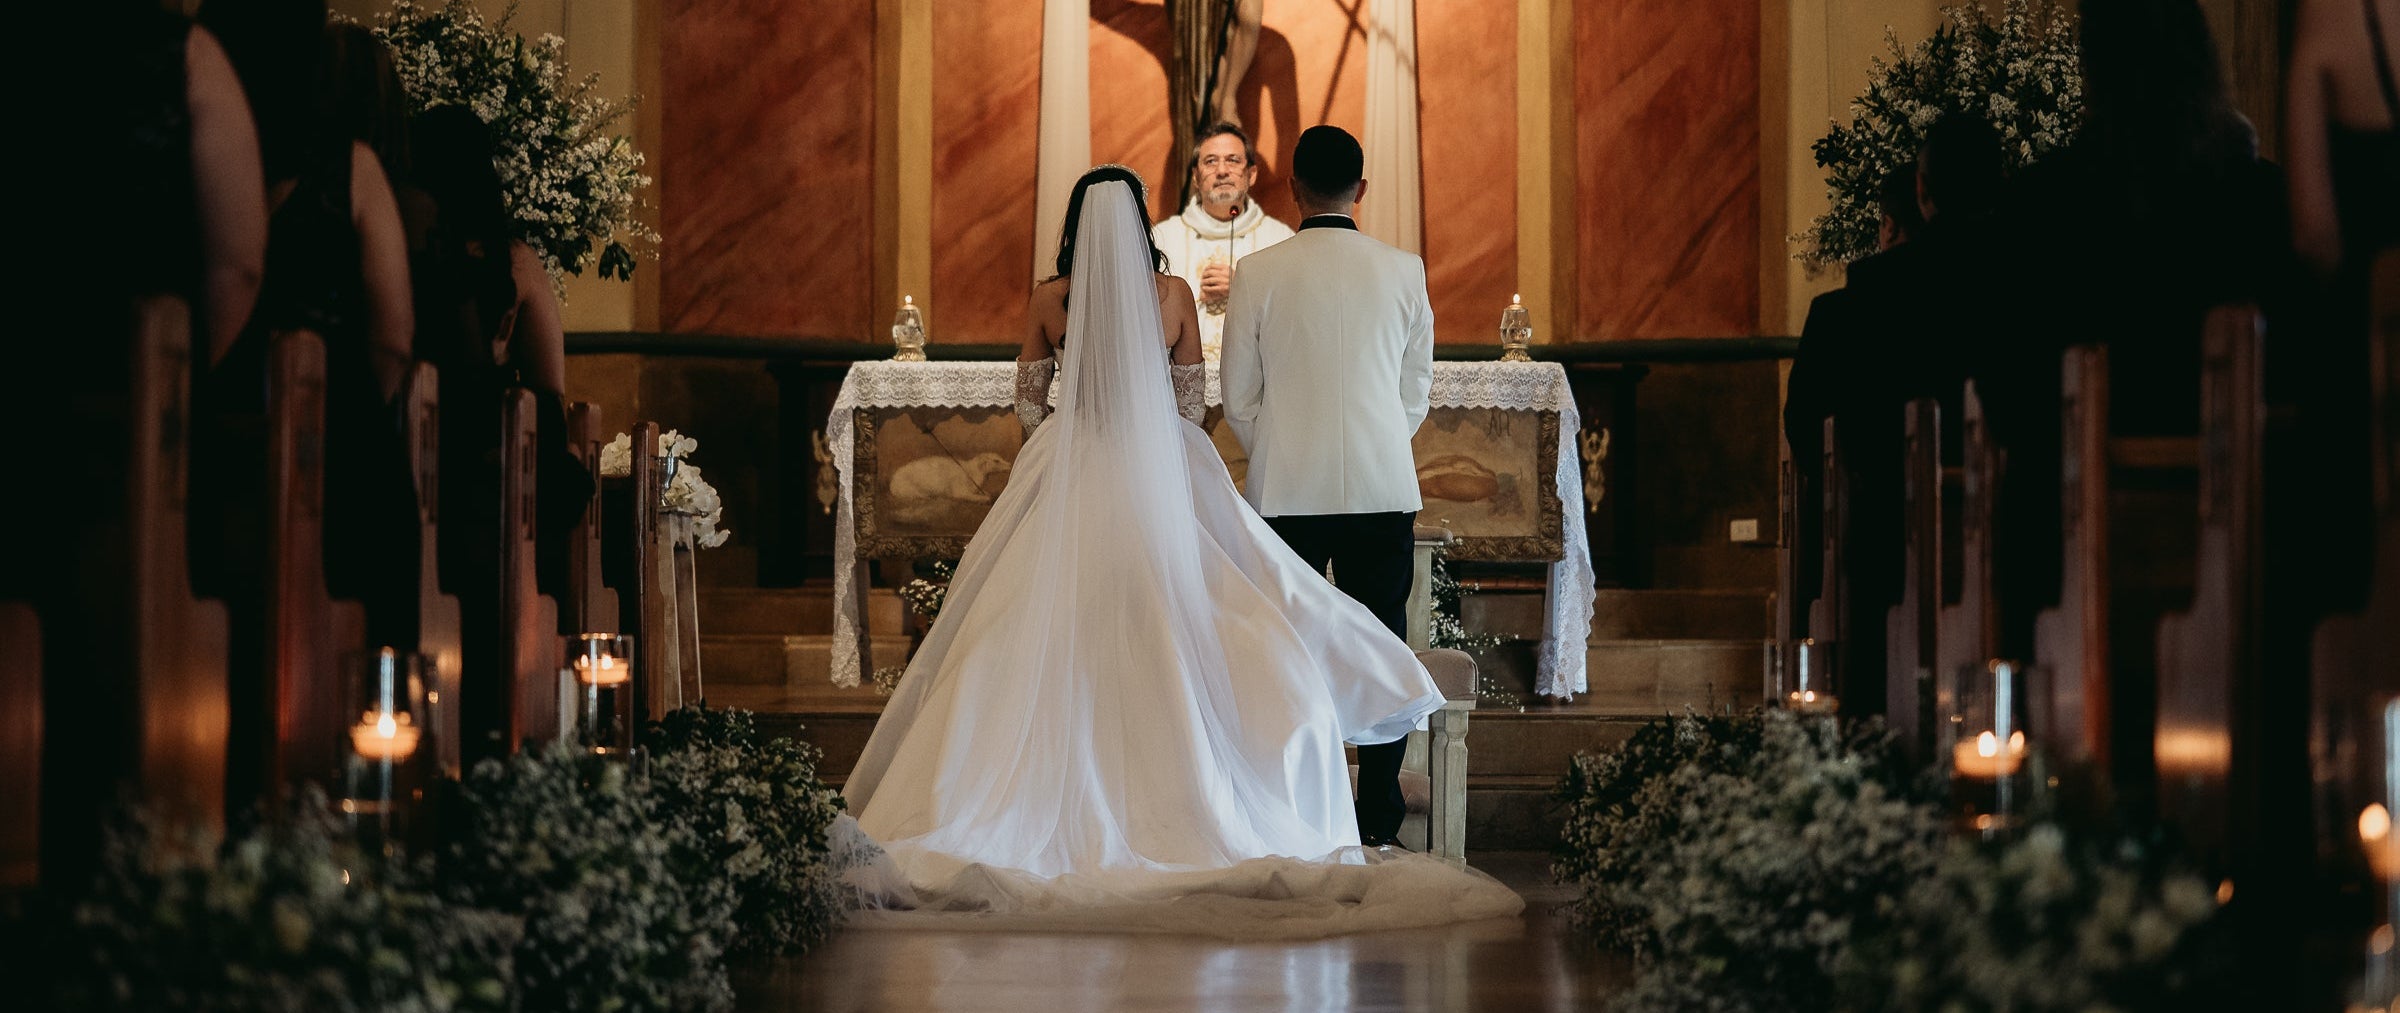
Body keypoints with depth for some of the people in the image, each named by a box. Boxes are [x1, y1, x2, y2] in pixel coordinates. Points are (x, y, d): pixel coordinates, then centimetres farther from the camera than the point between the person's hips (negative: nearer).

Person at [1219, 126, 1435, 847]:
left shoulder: (1261, 274, -3)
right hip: (1383, 485, 1)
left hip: (1285, 490, -1)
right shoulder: (1403, 272, 1)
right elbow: (1417, 389, 9)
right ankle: (1376, 824, 4)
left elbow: (1237, 396, 3)